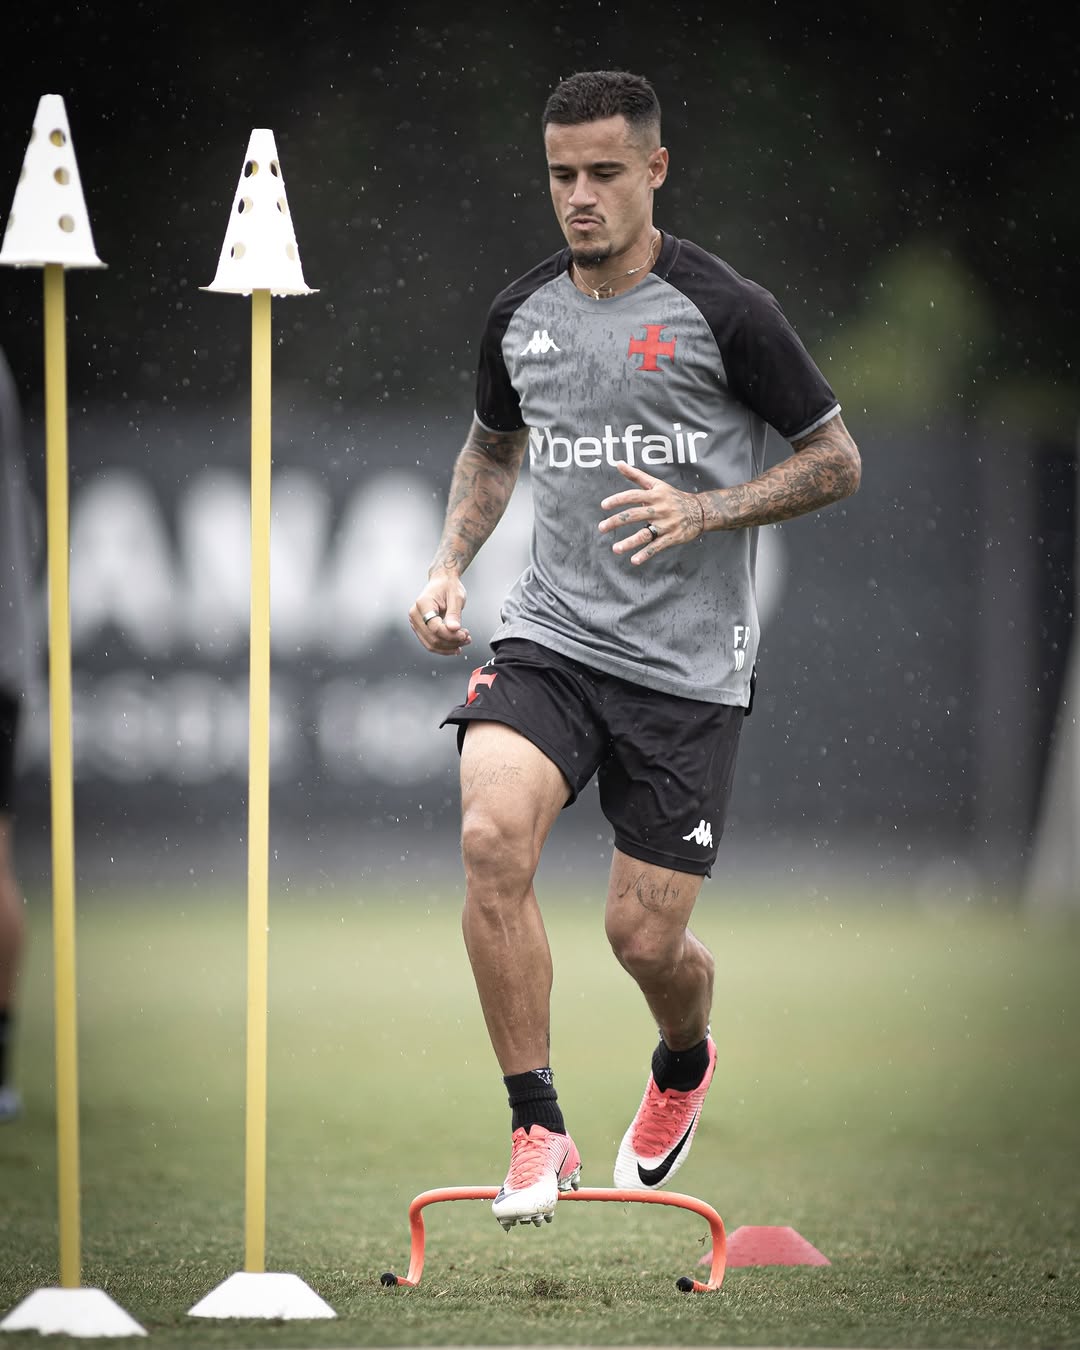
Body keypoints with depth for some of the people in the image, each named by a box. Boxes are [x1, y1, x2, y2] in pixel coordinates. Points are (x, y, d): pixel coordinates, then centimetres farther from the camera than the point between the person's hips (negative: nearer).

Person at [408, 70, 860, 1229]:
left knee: (644, 936, -2)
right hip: (548, 635, 3)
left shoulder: (725, 312, -7)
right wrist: (449, 566, 10)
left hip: (685, 664, -3)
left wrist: (702, 509, -15)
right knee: (492, 837, -25)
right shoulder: (520, 313, 7)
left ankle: (683, 1068, 37)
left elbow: (835, 460, 0)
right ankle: (537, 1133, -15)